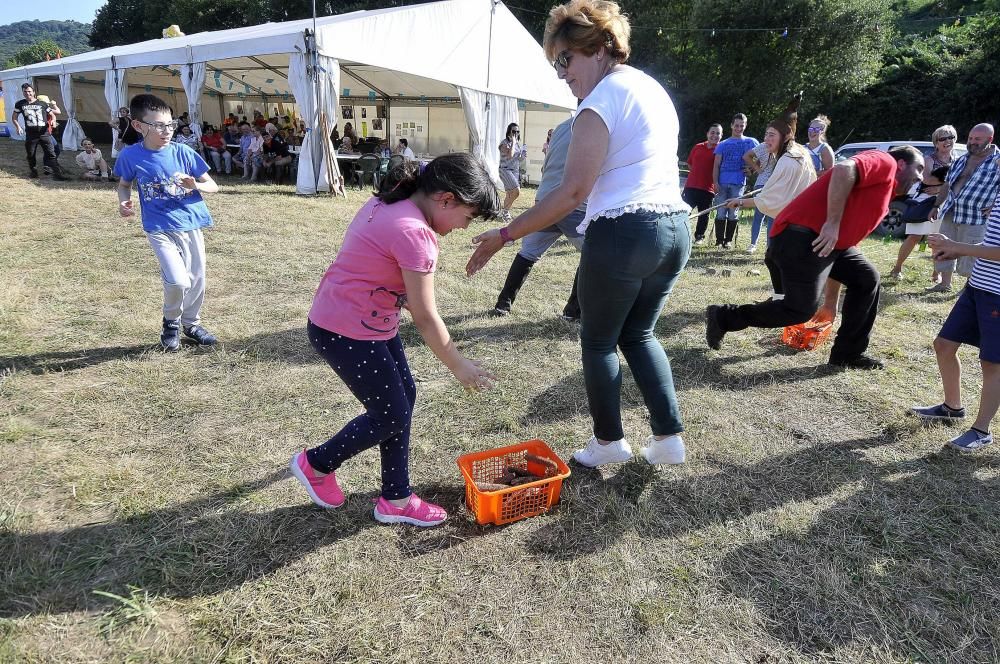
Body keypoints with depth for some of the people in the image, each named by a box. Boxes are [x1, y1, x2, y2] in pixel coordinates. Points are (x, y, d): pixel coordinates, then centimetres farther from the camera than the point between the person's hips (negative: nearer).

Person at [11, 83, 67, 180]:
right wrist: (18, 126, -3)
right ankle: (32, 171, 29)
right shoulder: (20, 104, 8)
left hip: (44, 133, -2)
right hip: (30, 135, 2)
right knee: (30, 155, 11)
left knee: (51, 154, -9)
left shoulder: (42, 103, 6)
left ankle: (57, 173, -13)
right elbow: (14, 117, 14)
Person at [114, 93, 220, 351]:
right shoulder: (130, 155, -4)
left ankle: (191, 323, 35)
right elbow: (124, 184, 13)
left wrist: (196, 185, -20)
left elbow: (213, 186, 1)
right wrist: (123, 201, -7)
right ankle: (171, 322, 13)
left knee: (197, 280, 10)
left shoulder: (183, 152, -4)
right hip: (160, 228, -2)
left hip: (191, 224, 2)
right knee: (178, 281, -17)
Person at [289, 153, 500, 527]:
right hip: (346, 334, -10)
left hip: (370, 323, 10)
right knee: (392, 416, 2)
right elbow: (425, 318, -20)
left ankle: (396, 499, 23)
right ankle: (316, 465, 26)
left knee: (404, 397, 11)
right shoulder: (414, 233, -25)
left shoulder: (388, 203, 4)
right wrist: (460, 367, -8)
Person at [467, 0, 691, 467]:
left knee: (598, 341, 10)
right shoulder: (654, 88, 17)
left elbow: (572, 192, -19)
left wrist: (505, 235, -16)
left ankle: (609, 441, 23)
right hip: (675, 228, 9)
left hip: (624, 235, -8)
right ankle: (669, 436, 21)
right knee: (638, 335, 21)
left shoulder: (602, 100, -10)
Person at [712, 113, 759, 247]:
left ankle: (728, 240, 7)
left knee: (733, 213, 1)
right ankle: (719, 240, 6)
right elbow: (716, 165, 7)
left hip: (738, 183, -1)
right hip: (722, 183, 1)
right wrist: (715, 182, -5)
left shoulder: (751, 142, 11)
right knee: (721, 213, 0)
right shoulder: (723, 145, 12)